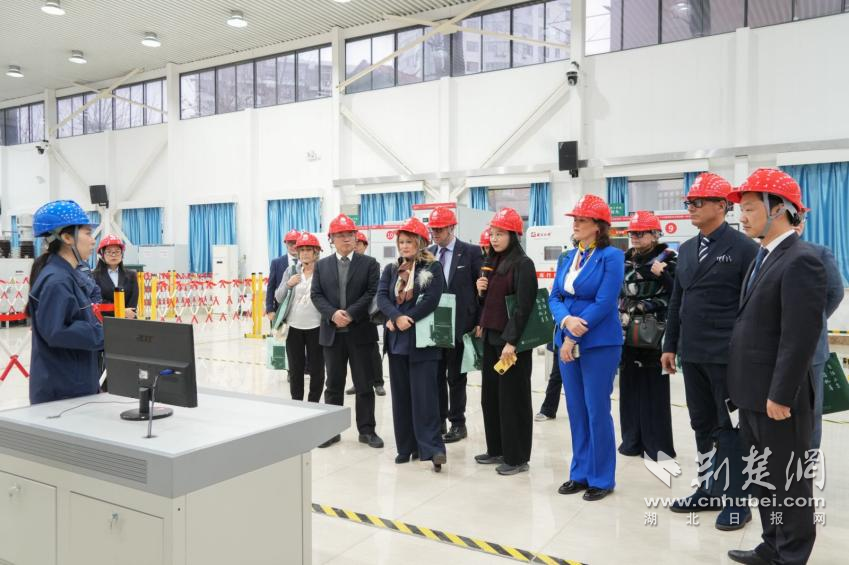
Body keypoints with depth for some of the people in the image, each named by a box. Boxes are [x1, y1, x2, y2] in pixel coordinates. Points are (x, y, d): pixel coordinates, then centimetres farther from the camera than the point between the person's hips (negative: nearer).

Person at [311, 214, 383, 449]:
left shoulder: (369, 263, 3)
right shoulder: (321, 265, 10)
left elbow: (372, 294, -6)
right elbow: (316, 295, 3)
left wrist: (350, 314, -16)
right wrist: (333, 314, -14)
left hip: (361, 332, -2)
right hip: (332, 332, 2)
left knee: (364, 385, 5)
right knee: (333, 385, 10)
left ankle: (366, 430, 15)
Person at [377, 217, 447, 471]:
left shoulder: (433, 268, -1)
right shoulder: (391, 269, 12)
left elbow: (431, 300, -12)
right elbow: (381, 297, -2)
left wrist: (407, 321, -14)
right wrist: (397, 318, -19)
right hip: (396, 340, 5)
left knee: (424, 393, -8)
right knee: (401, 393, 8)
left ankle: (431, 447, -7)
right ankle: (407, 446, 17)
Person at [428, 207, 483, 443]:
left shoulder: (470, 252, -4)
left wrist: (478, 323, -11)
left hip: (458, 325, -4)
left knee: (456, 377, 6)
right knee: (436, 376, 10)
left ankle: (458, 423, 18)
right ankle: (438, 421, 22)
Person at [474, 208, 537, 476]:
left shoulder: (523, 264, -11)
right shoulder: (493, 263, 13)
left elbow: (523, 306, -17)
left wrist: (511, 341, -21)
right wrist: (481, 290, -1)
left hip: (511, 341, -8)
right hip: (491, 338, 8)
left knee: (513, 398, 0)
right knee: (490, 396, 13)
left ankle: (517, 457, 11)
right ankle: (496, 449, 27)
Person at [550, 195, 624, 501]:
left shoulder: (611, 256, -10)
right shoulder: (568, 257, 10)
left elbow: (603, 303, -17)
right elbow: (555, 297, 5)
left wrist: (574, 337, -15)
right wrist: (566, 321, -16)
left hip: (599, 343, -6)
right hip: (567, 341, 7)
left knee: (597, 411, 1)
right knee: (575, 410, 12)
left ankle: (601, 478, 16)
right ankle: (580, 473, 24)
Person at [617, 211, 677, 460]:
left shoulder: (668, 259, -3)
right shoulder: (625, 259, 11)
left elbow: (678, 292, -9)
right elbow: (618, 292, 10)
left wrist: (662, 275, -21)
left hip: (653, 335, -5)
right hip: (627, 333, 5)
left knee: (654, 388, -1)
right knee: (629, 386, 10)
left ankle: (658, 444, 10)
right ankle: (633, 439, 22)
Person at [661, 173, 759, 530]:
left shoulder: (744, 248, -7)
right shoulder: (686, 249, 12)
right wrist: (671, 345, 13)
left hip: (727, 356, -6)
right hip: (692, 354, 6)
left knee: (730, 428, 4)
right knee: (703, 426, 14)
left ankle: (735, 500, 16)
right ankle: (709, 490, 27)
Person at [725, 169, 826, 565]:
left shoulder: (801, 261, -17)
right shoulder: (763, 257, 12)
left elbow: (800, 337, -22)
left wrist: (780, 396, -21)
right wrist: (748, 389, 14)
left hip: (776, 397, -9)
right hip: (752, 394, 9)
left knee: (789, 481, 7)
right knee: (764, 477, 20)